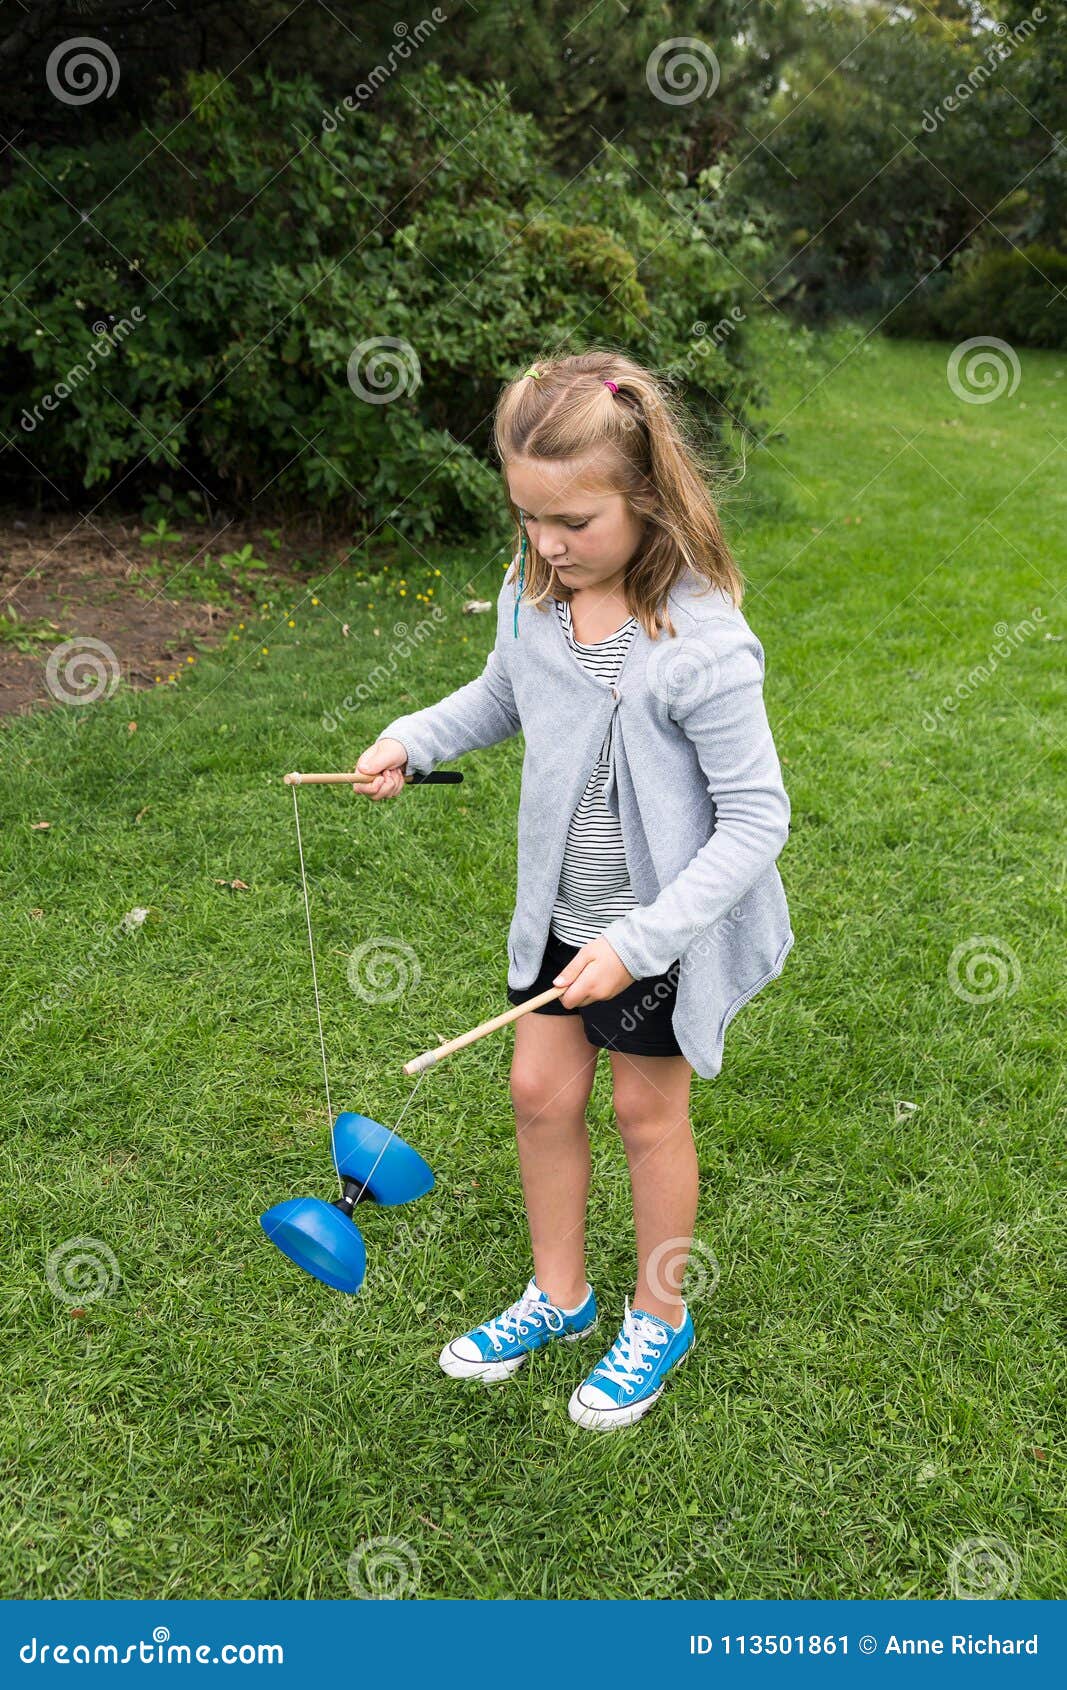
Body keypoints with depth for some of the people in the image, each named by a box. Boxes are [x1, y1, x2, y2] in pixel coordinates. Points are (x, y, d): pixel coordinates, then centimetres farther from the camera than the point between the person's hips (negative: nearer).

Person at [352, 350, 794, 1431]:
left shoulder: (701, 643, -28)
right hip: (562, 907, 6)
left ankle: (659, 1316, 36)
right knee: (540, 1092, 14)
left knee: (646, 1109, 11)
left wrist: (639, 942, -27)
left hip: (668, 925, -6)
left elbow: (756, 819, -24)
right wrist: (414, 737, -3)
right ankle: (558, 1293, 38)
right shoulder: (530, 594, -7)